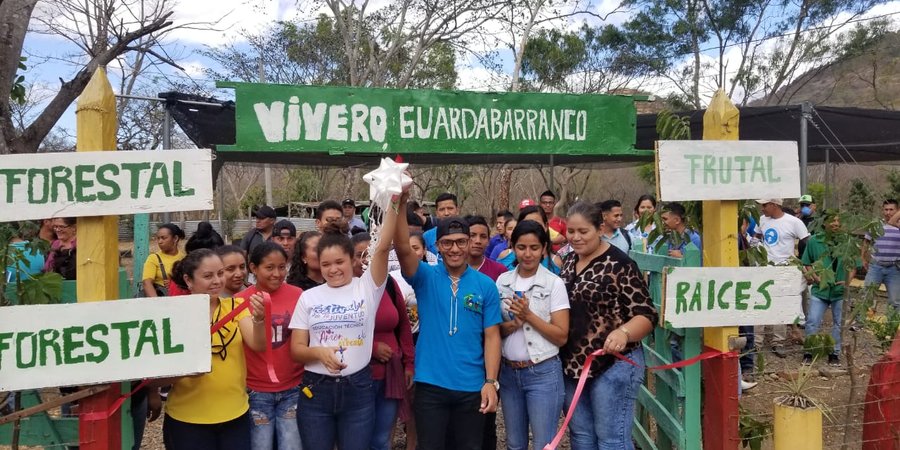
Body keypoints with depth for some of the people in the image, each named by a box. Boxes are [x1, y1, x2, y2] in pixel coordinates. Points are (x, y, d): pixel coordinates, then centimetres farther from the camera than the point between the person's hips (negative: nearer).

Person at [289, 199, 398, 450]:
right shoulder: (308, 297, 3)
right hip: (316, 389, 2)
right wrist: (319, 352, -17)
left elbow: (383, 247, -18)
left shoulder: (367, 288, -3)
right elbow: (296, 349, 4)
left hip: (358, 389, -1)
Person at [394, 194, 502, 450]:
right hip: (431, 384, -1)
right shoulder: (426, 278, -2)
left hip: (472, 386, 1)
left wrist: (491, 382, -8)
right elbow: (403, 248, -21)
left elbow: (492, 336, 0)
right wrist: (401, 204, -33)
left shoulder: (486, 285, 1)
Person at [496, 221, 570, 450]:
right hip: (508, 372, 4)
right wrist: (512, 324, -15)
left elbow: (561, 337, -10)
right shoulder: (503, 281, 3)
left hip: (543, 373, -4)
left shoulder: (554, 283, -9)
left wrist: (528, 315, -20)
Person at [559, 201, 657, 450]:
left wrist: (623, 332, -33)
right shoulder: (568, 262, 8)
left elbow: (646, 315, -15)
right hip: (571, 365, 7)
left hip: (613, 364, -7)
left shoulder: (619, 265, -13)